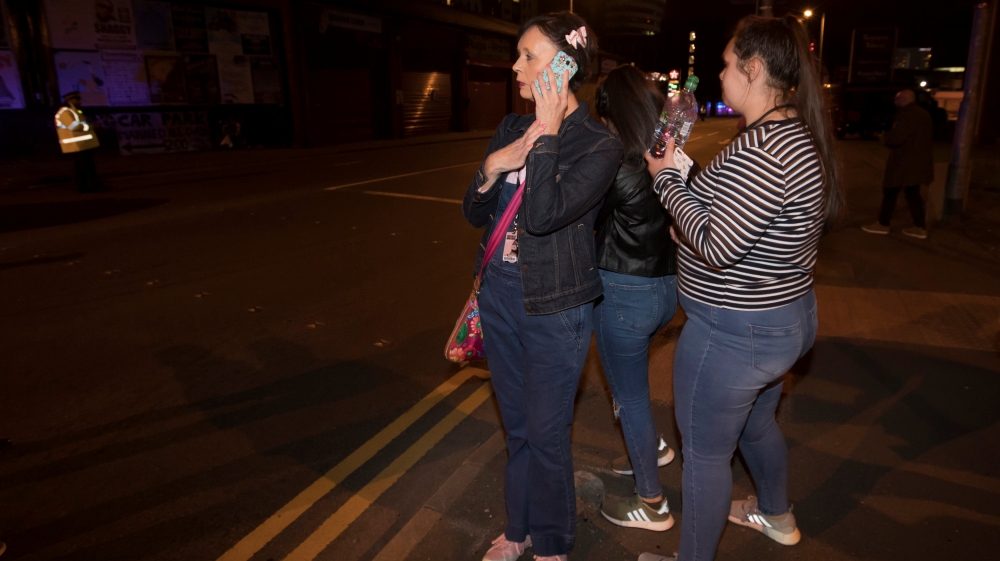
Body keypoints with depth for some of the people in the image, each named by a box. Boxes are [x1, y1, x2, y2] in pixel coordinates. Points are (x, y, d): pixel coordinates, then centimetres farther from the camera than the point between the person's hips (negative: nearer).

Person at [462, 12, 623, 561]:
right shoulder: (511, 128, 4)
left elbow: (544, 214, -28)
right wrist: (490, 168, -12)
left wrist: (549, 132, -20)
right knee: (517, 427, 21)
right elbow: (474, 213, 6)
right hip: (500, 294, 6)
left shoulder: (598, 145, -14)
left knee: (546, 434, 10)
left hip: (554, 308, -6)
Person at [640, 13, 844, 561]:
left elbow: (715, 247, -27)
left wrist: (667, 177, -15)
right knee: (756, 422, 32)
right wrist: (684, 174, 6)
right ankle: (777, 516, 57)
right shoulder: (801, 135, 6)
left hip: (734, 334, -10)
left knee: (705, 452, 9)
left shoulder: (763, 149, -27)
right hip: (786, 316, 10)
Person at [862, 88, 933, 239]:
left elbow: (896, 138, -22)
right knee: (913, 194, 12)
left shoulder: (906, 115, -17)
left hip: (903, 162, -9)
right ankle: (920, 227, 12)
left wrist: (884, 139, -3)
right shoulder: (924, 114, 14)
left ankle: (883, 224, 10)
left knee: (890, 192, 3)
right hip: (918, 162, 9)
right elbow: (921, 137, 21)